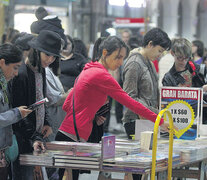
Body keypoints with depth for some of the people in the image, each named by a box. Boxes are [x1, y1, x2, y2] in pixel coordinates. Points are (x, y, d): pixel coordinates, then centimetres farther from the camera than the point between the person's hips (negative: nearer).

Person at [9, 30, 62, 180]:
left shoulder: (41, 71, 9)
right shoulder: (21, 74, -20)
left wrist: (46, 123, 7)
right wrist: (34, 138, -25)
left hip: (36, 135, 9)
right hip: (22, 140, -9)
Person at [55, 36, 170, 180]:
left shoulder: (88, 70, 18)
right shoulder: (101, 75, -11)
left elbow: (67, 106, 21)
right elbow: (130, 102, -14)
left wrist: (92, 116, 11)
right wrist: (160, 121, -11)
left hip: (65, 134, 9)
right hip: (73, 138, -9)